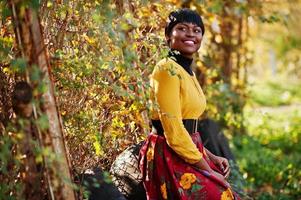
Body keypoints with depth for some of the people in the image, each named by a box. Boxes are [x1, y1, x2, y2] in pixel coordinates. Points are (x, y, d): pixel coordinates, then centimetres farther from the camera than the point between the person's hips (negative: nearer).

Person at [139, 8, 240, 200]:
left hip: (189, 153, 9)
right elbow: (174, 133, -19)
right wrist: (208, 170, -13)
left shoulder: (188, 72, 14)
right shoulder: (167, 69, -13)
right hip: (170, 158, -9)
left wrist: (210, 157, 8)